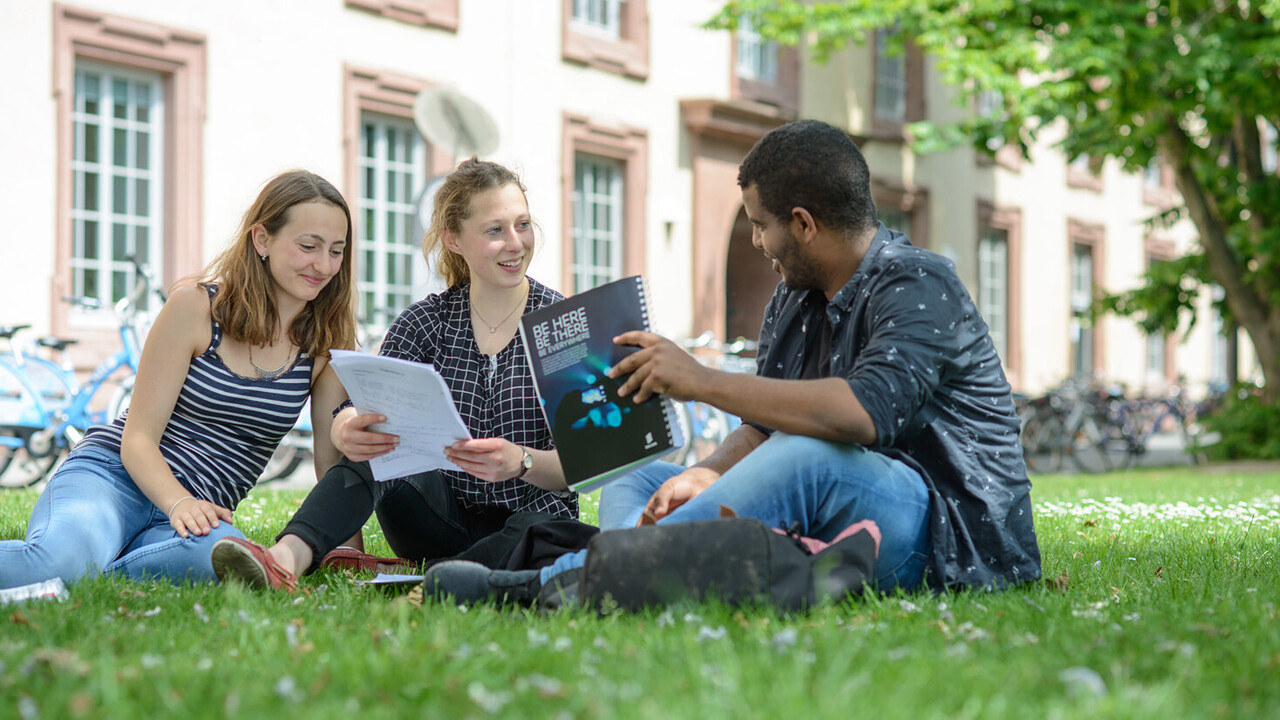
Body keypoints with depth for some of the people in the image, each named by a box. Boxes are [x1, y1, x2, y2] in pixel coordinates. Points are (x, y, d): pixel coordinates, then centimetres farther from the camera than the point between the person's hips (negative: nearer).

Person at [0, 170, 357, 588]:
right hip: (111, 475, -3)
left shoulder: (326, 341, 6)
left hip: (196, 509, 4)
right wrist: (179, 503, -25)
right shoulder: (196, 307, -4)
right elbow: (138, 439, -6)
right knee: (61, 558, -41)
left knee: (222, 553, -38)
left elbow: (333, 464, 9)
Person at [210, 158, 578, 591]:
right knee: (371, 445, -27)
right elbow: (360, 407, -10)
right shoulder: (424, 323, 4)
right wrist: (346, 429, -37)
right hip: (445, 519, 2)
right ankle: (287, 559, -48)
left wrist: (521, 461, -35)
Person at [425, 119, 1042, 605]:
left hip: (948, 532, -9)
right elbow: (762, 429, 11)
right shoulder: (791, 302, 14)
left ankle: (558, 583, -41)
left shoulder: (916, 287, -14)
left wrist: (702, 381, -27)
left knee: (805, 458, -37)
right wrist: (708, 475, -12)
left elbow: (867, 411, -32)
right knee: (636, 483, 3)